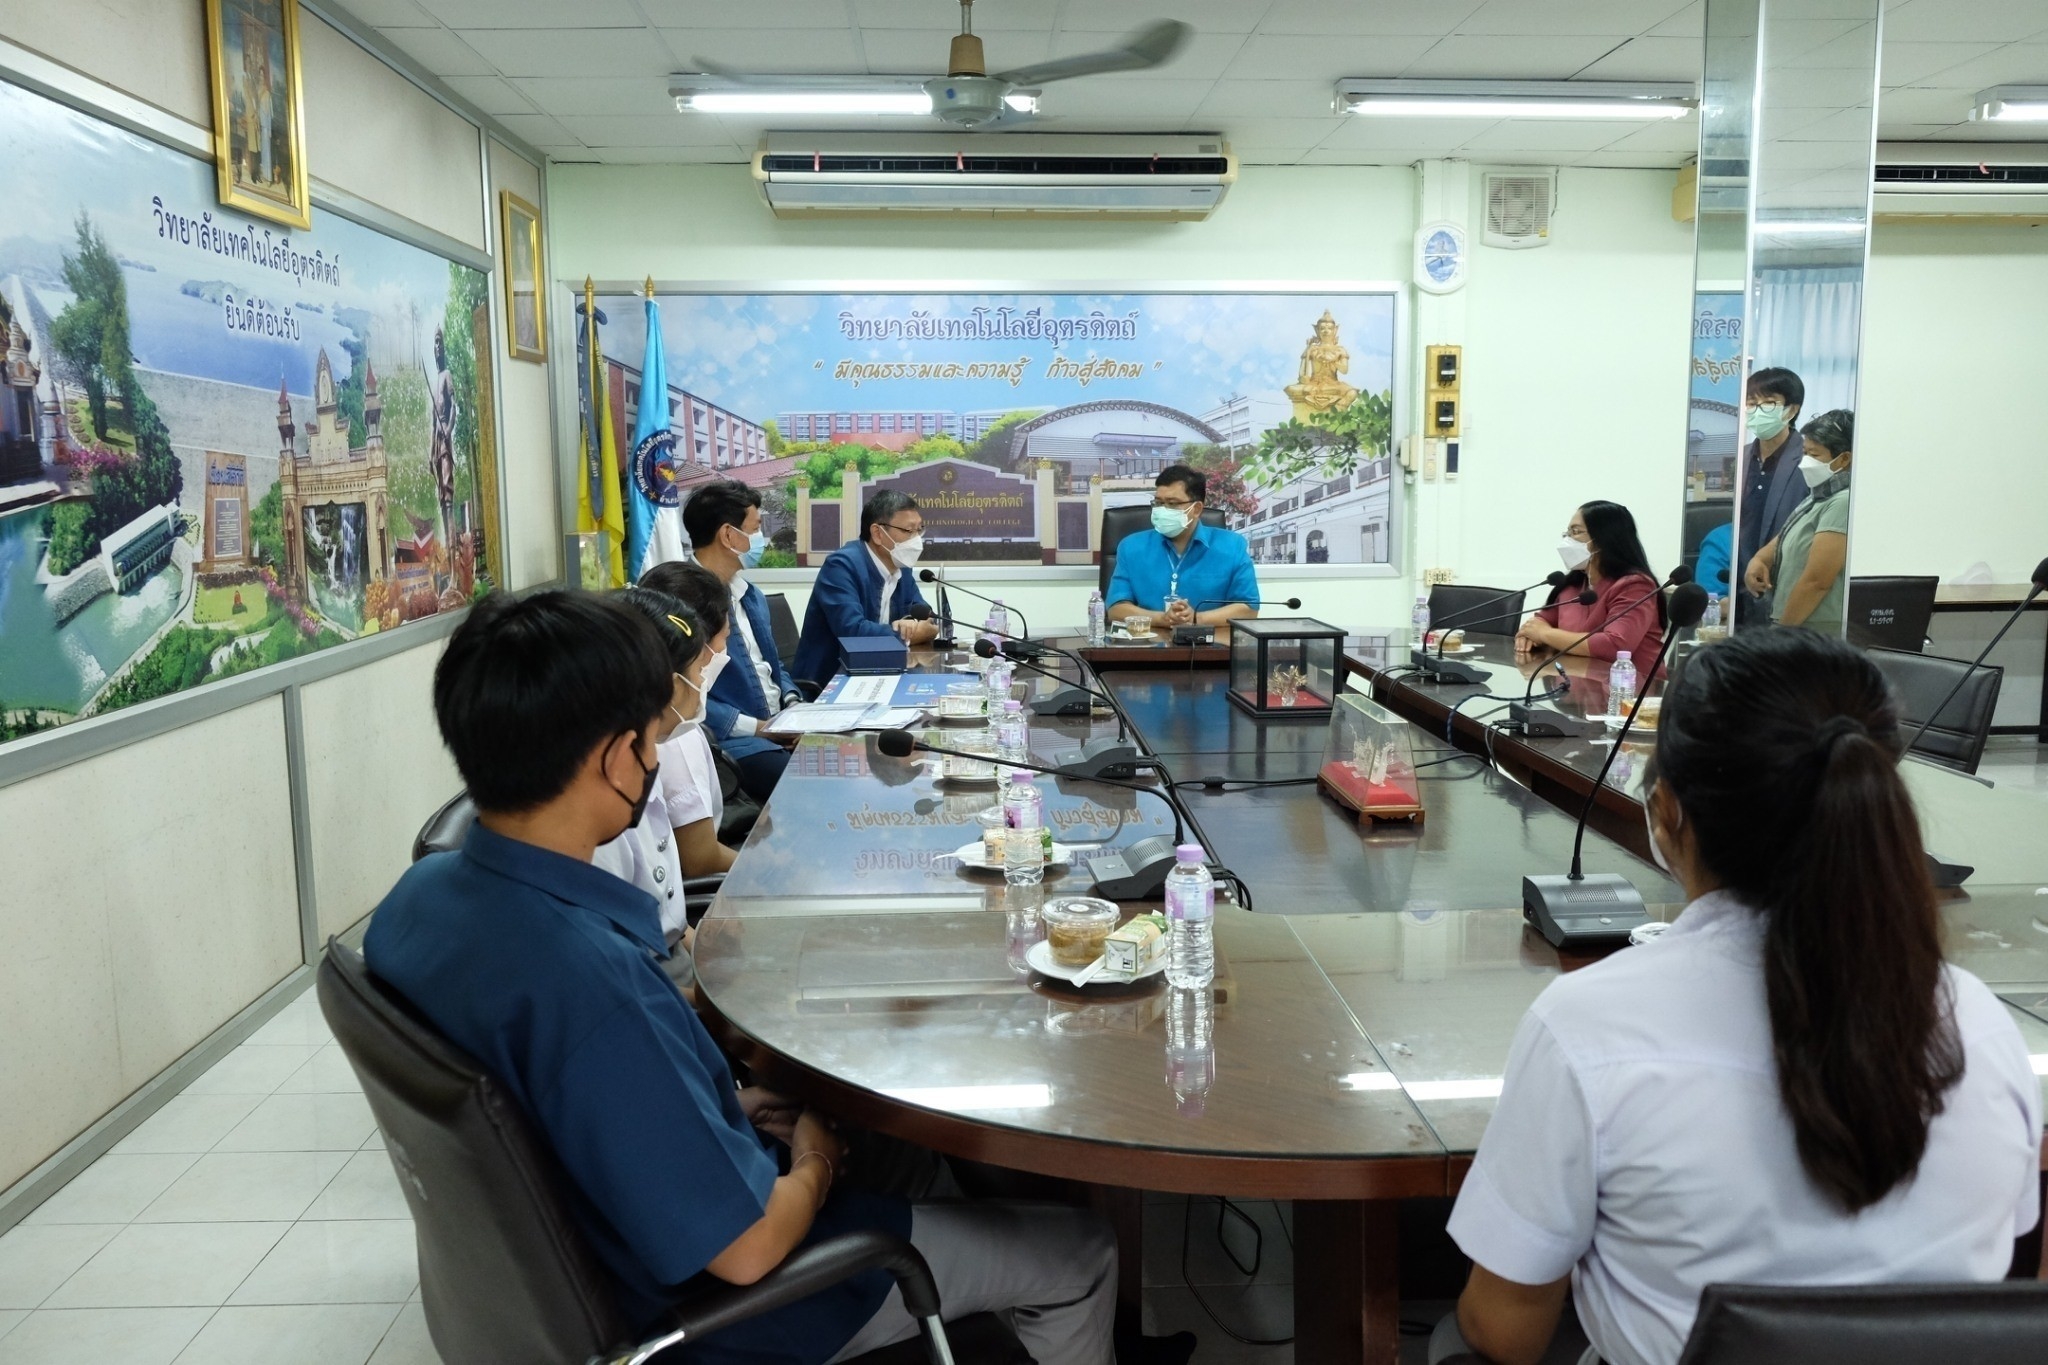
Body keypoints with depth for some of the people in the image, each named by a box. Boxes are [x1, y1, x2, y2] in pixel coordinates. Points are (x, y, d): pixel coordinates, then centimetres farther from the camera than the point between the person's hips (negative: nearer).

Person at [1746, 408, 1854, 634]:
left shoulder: (1843, 503, -15)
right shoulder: (1819, 497, 16)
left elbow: (1817, 581, -19)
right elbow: (1785, 541, 25)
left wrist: (1781, 633, -12)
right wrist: (1759, 560, 1)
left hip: (1821, 635, -9)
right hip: (1797, 630, 9)